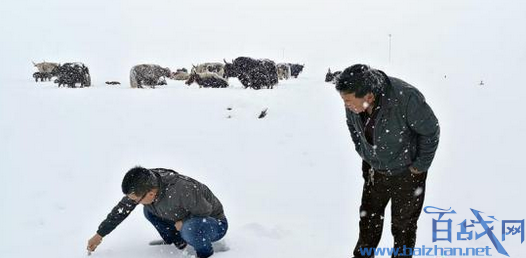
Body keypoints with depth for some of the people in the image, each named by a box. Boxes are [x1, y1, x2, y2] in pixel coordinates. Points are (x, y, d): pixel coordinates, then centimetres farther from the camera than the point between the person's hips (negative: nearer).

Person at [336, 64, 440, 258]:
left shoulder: (407, 99, -37)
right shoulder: (353, 103, -20)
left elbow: (431, 131, -20)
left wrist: (420, 166, -13)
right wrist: (363, 153, 7)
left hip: (406, 172, -5)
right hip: (374, 169, 5)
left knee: (403, 223, 12)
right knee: (369, 216, 19)